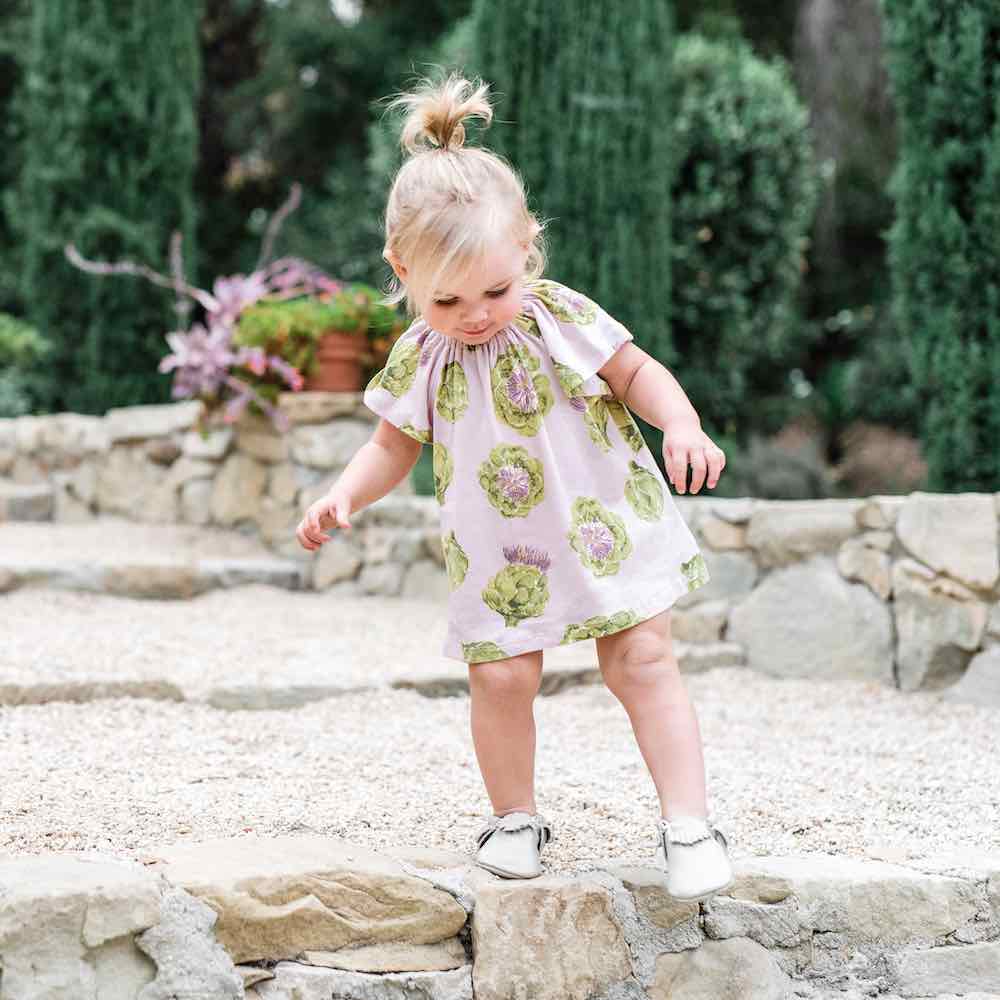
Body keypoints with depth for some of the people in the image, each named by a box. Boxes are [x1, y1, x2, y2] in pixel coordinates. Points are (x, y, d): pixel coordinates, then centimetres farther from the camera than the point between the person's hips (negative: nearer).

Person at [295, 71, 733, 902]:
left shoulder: (561, 318, -11)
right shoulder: (419, 360, -6)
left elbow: (638, 373, -3)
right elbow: (394, 447, 7)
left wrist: (683, 426, -21)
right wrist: (345, 495, -10)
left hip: (605, 526, -1)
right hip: (500, 556, 2)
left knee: (643, 661, -4)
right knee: (502, 678, -3)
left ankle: (688, 821, 1)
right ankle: (515, 817, 20)